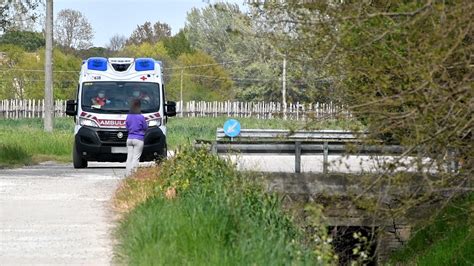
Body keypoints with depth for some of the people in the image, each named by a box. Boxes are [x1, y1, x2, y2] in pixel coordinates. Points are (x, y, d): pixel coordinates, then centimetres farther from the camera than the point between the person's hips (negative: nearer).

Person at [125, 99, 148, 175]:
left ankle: (128, 175, 7)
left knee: (129, 157, 8)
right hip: (138, 139, -5)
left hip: (129, 138, 5)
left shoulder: (128, 117, 3)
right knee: (136, 158, -4)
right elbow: (145, 127, 0)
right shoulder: (141, 117, -11)